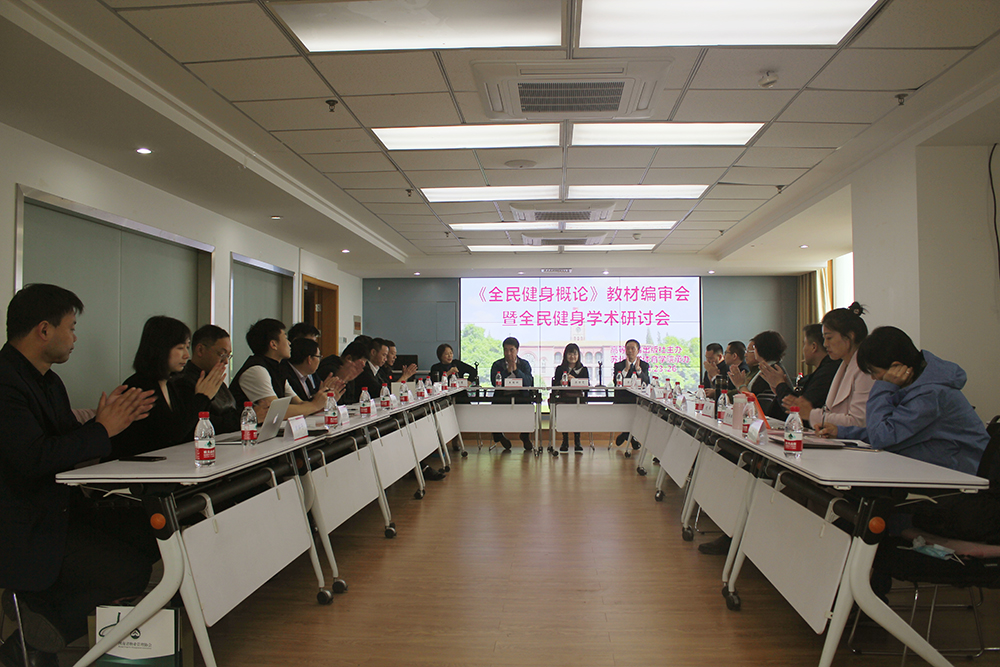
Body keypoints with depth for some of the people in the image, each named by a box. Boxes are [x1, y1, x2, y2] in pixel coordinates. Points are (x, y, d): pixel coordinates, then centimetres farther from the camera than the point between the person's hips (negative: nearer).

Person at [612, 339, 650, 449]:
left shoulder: (644, 365, 12)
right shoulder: (618, 365, 10)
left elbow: (647, 383, -6)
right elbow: (616, 382, -7)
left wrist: (638, 369, -18)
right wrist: (626, 369, -16)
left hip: (638, 399, 0)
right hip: (622, 399, 0)